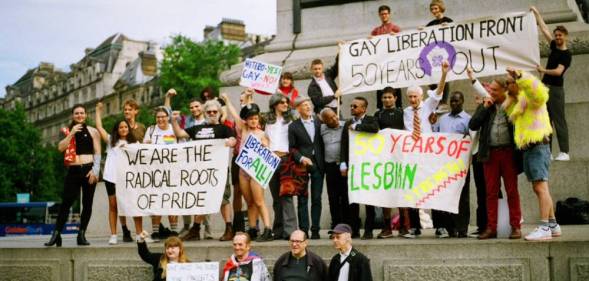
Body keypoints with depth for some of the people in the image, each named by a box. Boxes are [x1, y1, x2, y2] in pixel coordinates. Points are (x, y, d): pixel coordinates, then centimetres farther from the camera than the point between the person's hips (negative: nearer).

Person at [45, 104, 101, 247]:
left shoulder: (92, 131, 6)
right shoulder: (68, 131, 13)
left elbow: (97, 153, 1)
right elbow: (61, 147, -3)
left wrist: (95, 170, -10)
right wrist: (71, 133, -11)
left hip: (88, 169, -1)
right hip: (73, 170, 1)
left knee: (87, 203, 2)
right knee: (66, 202, -6)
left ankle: (82, 235, 11)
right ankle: (56, 235, -4)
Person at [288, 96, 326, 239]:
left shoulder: (318, 123, 10)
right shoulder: (293, 126, 3)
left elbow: (322, 143, 9)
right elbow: (292, 147, 0)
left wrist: (323, 162, -1)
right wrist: (301, 158, -15)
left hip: (318, 165, 2)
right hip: (302, 165, -2)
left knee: (317, 199, 3)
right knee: (302, 199, 1)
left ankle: (315, 230, 7)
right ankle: (303, 229, 4)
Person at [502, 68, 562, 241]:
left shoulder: (529, 97, -8)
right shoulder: (517, 101, 23)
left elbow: (539, 93, -31)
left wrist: (520, 76, -35)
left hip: (537, 147, -10)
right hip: (528, 148, 11)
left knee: (541, 187, -14)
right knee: (538, 188, 12)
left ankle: (544, 228, -17)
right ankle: (553, 225, 19)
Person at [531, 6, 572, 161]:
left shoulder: (567, 54, -7)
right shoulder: (554, 47, 13)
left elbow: (558, 71, -18)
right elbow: (544, 29, 18)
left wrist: (543, 70, -11)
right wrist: (536, 13, 21)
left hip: (556, 90, -7)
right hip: (545, 88, 8)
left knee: (559, 121, -8)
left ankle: (564, 152, -8)